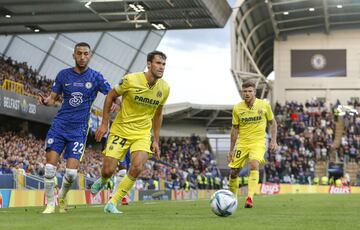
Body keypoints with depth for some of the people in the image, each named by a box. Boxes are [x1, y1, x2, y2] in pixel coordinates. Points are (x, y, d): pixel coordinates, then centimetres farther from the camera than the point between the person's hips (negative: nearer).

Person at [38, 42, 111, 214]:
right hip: (59, 125, 1)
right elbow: (53, 98, 11)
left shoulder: (96, 77, 1)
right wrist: (45, 101, -12)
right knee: (50, 167, -9)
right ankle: (50, 204, 9)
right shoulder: (63, 74, 5)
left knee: (71, 172, -9)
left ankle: (62, 197, 22)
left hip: (79, 130, -1)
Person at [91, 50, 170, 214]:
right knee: (108, 170, -6)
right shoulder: (131, 80, -17)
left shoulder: (164, 88, -5)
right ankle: (102, 181, 36)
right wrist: (104, 123, -4)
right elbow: (111, 96, -2)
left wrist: (156, 141, 10)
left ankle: (112, 204, -5)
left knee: (137, 168, -21)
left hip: (142, 134, 2)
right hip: (120, 130, -2)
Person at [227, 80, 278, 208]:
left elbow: (272, 122, 9)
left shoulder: (264, 105, -4)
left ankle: (250, 198, -31)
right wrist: (231, 149, 8)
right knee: (233, 172, 2)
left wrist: (274, 140, 0)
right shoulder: (237, 108, -1)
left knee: (254, 165, -29)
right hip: (242, 143, 2)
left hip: (258, 142, -2)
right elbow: (235, 128, 8)